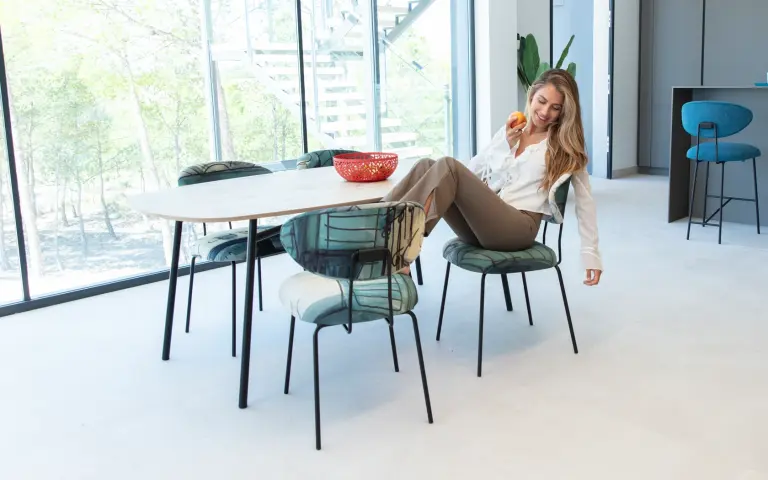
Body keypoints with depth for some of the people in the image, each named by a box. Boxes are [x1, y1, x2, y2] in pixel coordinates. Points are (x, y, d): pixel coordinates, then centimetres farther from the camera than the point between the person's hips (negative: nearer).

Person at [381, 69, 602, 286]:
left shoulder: (565, 144, 11)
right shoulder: (509, 131, 23)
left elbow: (585, 200, 8)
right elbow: (471, 172, 15)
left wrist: (591, 253, 2)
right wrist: (507, 145, 3)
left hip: (519, 226, -5)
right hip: (481, 222, 5)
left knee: (448, 165, -26)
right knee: (426, 165, -19)